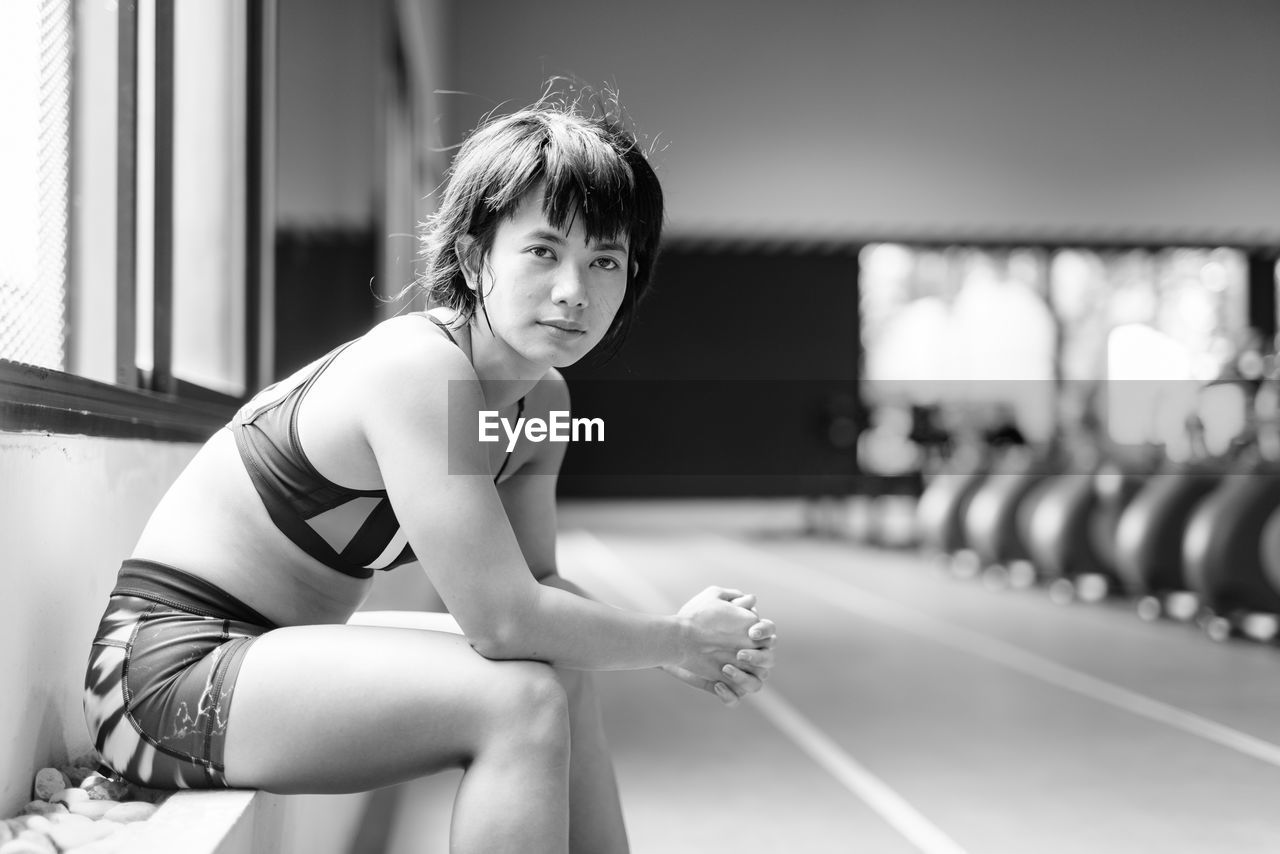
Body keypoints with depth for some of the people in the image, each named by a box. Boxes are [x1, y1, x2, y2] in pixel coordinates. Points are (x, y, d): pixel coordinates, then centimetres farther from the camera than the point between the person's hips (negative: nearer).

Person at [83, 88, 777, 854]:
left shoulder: (544, 398, 1)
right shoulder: (418, 369, -26)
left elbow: (536, 582, 7)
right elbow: (504, 618, -29)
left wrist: (675, 646, -9)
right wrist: (677, 639, -16)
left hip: (271, 646, 9)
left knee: (564, 673, 8)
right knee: (520, 699, -20)